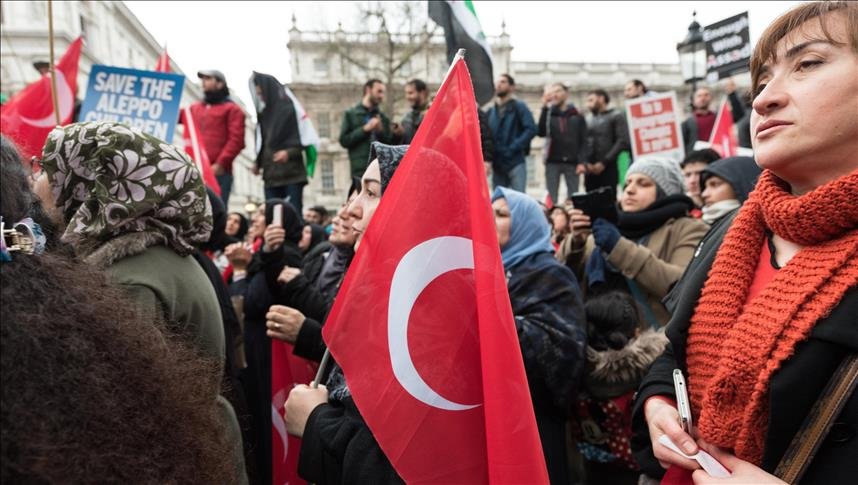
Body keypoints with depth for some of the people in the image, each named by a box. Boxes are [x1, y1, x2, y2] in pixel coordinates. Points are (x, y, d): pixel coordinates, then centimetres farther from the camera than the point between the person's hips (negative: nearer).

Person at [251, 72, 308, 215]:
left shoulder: (289, 108, -4)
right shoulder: (263, 113, 15)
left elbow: (303, 139, -7)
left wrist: (289, 152, -23)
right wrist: (258, 162, 8)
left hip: (291, 173, -6)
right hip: (270, 175, 6)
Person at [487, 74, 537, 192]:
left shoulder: (519, 107, 3)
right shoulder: (491, 111, 16)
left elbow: (531, 129, -9)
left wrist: (513, 147, -16)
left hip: (516, 163, -5)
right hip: (497, 164, 5)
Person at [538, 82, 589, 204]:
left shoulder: (576, 116, 8)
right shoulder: (548, 114, 8)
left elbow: (583, 141, 2)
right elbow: (541, 132, -10)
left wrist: (582, 162, -11)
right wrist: (544, 108, -12)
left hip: (572, 162, 0)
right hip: (552, 162, 0)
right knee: (551, 199, 0)